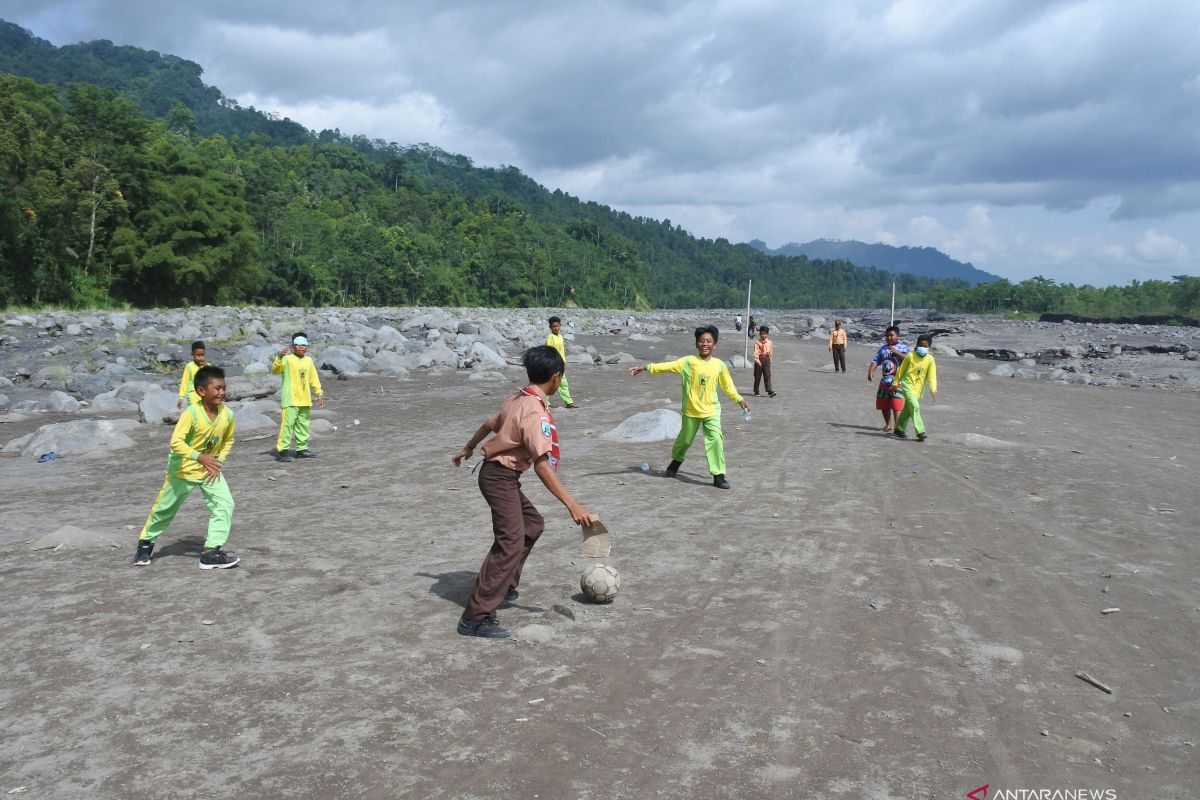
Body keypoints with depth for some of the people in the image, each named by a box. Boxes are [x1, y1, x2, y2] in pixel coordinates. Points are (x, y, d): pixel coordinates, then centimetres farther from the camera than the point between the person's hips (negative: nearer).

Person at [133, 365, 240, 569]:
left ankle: (211, 552, -9)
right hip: (183, 469, -4)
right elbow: (176, 442, -35)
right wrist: (200, 457, -45)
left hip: (210, 470, 4)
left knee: (225, 504, -14)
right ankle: (146, 542, 39)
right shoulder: (191, 413, -27)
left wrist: (218, 461, -6)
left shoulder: (227, 414, -12)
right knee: (164, 508, 13)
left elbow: (228, 441, 6)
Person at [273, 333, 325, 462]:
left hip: (305, 400, 7)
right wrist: (279, 357, -36)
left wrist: (319, 393, 16)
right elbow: (274, 370, -20)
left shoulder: (309, 360, 12)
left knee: (303, 425, 14)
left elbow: (314, 378, 20)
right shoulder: (287, 359, -7)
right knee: (287, 424, -11)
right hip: (290, 399, -7)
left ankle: (302, 448, 24)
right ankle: (282, 450, -9)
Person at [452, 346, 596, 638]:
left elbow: (489, 425, 20)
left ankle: (504, 584, 32)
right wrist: (572, 505, -32)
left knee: (533, 524, 22)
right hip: (500, 477, -10)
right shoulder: (535, 412, -24)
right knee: (511, 542, -16)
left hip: (500, 474, 10)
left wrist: (468, 449, 39)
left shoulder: (517, 399, 4)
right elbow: (542, 465, -30)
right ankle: (476, 618, -17)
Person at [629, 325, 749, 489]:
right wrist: (646, 367, -23)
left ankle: (718, 475, -7)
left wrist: (739, 400, 0)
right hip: (691, 411, 0)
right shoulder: (688, 361, -5)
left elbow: (728, 386, 10)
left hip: (711, 411, 0)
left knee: (716, 439, -15)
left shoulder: (719, 365, 0)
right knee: (685, 440, 16)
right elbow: (668, 366, -13)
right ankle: (676, 461, 47)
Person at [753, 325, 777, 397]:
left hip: (766, 360, 2)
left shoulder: (770, 342, 6)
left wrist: (769, 354, -3)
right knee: (757, 376, 6)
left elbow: (771, 352, 15)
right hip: (759, 360, -1)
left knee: (767, 376, -6)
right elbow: (756, 352, -10)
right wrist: (757, 360, -19)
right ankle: (756, 391, 16)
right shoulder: (757, 342, -3)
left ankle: (769, 391, -11)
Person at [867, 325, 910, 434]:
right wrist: (870, 372, -7)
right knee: (883, 405, 14)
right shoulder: (883, 348, 14)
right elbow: (875, 361, 8)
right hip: (884, 381, 6)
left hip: (897, 382, -6)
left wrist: (896, 352, -24)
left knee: (896, 406, -13)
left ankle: (897, 426, -10)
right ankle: (888, 424, 30)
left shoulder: (903, 347, -2)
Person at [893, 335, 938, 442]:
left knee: (908, 409, 14)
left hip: (918, 388, 4)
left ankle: (899, 429, 29)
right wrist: (896, 383, 5)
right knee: (915, 406, -18)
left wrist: (933, 390, -17)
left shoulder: (930, 359, -3)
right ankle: (920, 432, -19)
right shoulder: (910, 356, -9)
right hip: (907, 385, -4)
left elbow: (932, 376, -7)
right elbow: (901, 370, 1)